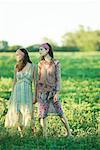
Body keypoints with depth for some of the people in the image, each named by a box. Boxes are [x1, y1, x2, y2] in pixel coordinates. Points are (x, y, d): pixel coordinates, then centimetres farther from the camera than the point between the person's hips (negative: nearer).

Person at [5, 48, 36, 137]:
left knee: (28, 112, -13)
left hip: (27, 92, -2)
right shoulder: (17, 67, 7)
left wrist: (35, 95, -3)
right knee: (16, 113, -2)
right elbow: (15, 81, 14)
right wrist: (12, 95, 13)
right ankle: (21, 134, 9)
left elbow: (35, 81, 2)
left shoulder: (32, 66, 1)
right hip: (17, 91, 3)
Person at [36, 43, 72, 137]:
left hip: (52, 91, -3)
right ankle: (45, 135, 7)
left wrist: (57, 93, -12)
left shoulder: (56, 63, -3)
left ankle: (69, 133, 9)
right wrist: (36, 94, 10)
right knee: (42, 114, 0)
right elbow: (38, 79, 11)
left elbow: (58, 79, -5)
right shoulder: (40, 64, 7)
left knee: (60, 112, -2)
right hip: (42, 91, 3)